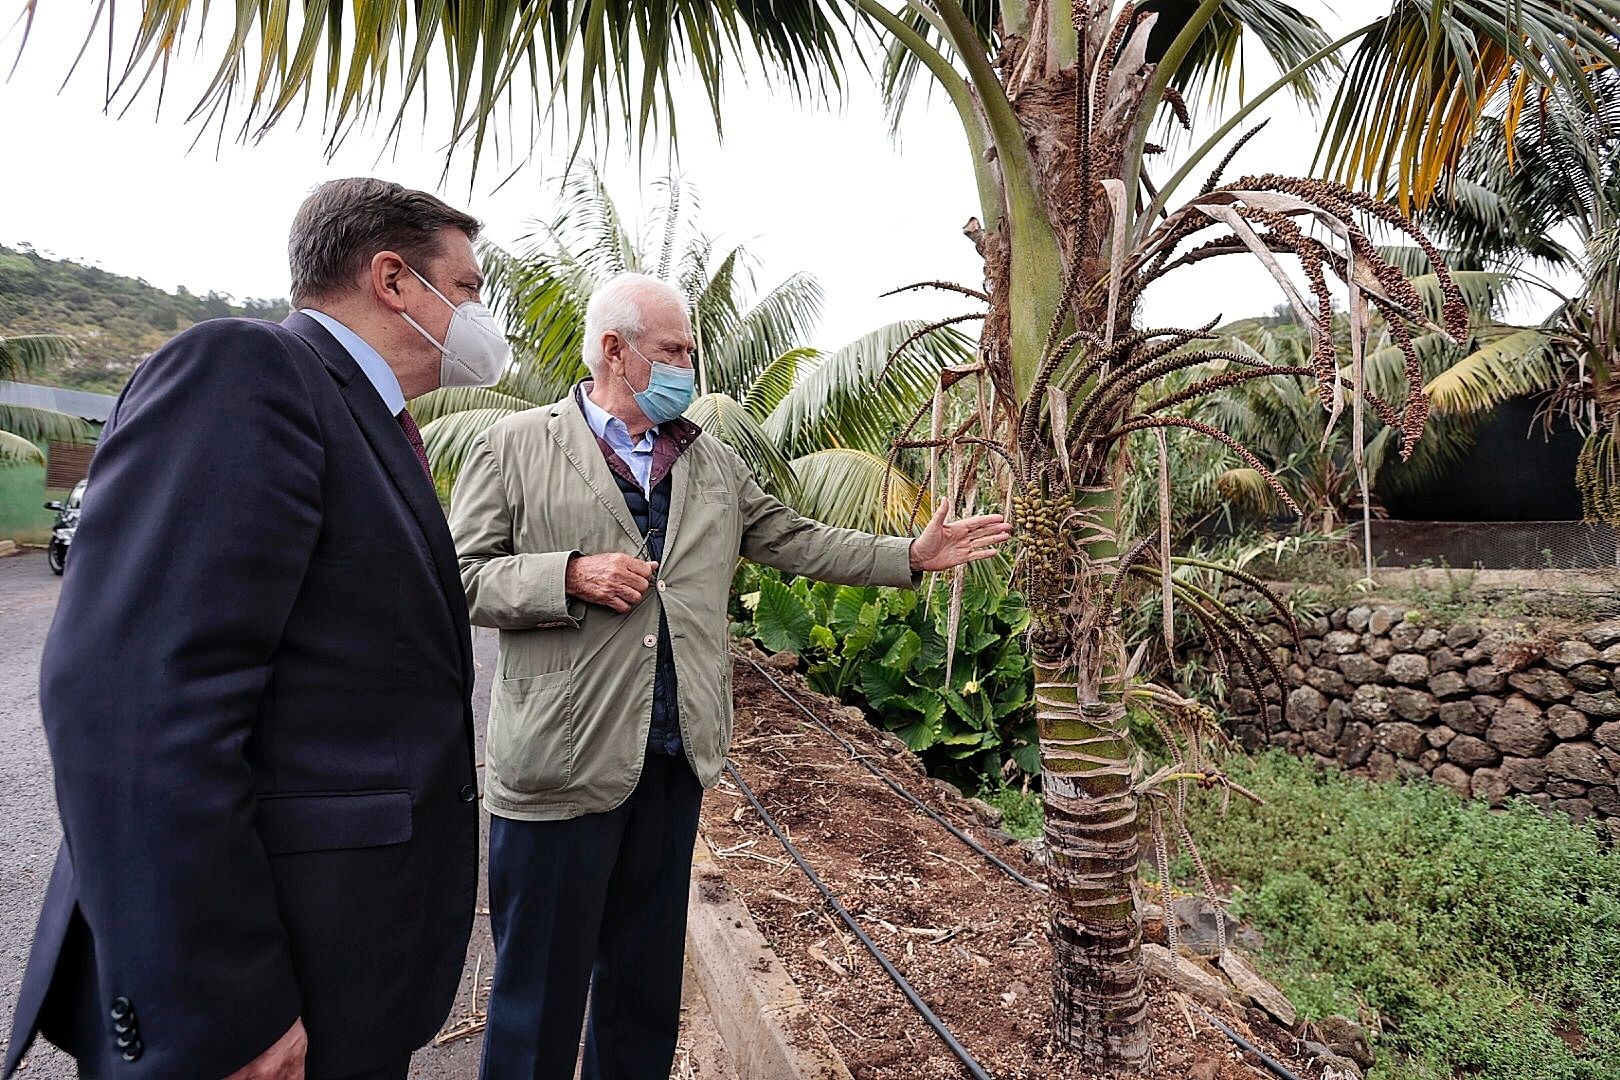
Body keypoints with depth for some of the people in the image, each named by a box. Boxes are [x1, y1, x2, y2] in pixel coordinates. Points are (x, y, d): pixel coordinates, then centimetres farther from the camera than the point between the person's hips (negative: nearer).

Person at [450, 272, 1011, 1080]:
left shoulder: (713, 462, 12)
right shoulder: (514, 447, -2)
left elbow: (794, 541, 13)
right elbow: (458, 577, -4)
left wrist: (912, 556, 9)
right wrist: (570, 577, -19)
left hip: (674, 760, 5)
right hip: (560, 762, -4)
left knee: (646, 978, 20)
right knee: (542, 983, 9)